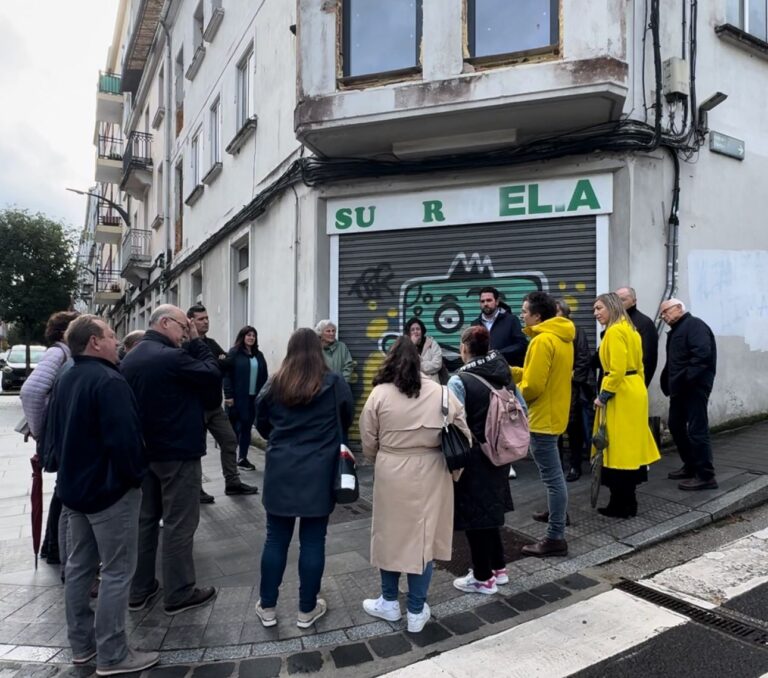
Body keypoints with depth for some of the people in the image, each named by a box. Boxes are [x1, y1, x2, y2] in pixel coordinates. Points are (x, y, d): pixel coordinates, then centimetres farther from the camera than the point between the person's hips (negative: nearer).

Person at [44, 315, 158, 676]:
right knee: (117, 571, 0)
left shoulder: (65, 381, 9)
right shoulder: (109, 381, -22)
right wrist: (136, 475, -12)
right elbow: (124, 438, -27)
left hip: (75, 486, 10)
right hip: (110, 489, -10)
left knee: (80, 565, 16)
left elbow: (53, 436, 15)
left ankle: (82, 644, 29)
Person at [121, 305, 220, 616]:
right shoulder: (171, 357, -22)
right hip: (178, 452, -9)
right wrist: (197, 342, -7)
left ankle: (139, 590, 27)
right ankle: (178, 594, 14)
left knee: (145, 518, 16)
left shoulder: (130, 359, 7)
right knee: (179, 524, 3)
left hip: (144, 450, 9)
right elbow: (213, 375, -12)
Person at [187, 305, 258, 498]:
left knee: (230, 440, 10)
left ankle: (232, 482, 20)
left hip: (214, 405, 8)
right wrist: (219, 363, -12)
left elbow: (229, 363, 5)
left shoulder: (211, 343, 13)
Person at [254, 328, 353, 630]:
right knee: (312, 541, 8)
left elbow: (261, 424, 10)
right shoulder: (333, 383, -7)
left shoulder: (274, 384, -1)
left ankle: (267, 607, 24)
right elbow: (347, 420, 8)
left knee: (276, 539, 12)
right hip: (318, 473, -2)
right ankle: (307, 610, 20)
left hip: (280, 471, 2)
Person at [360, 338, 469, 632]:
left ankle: (389, 602, 32)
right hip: (430, 475, 1)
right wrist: (453, 465, 17)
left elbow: (368, 444, 0)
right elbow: (464, 437, 0)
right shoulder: (442, 393, -3)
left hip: (391, 474, -1)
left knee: (390, 535, 16)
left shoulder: (380, 393, -6)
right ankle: (416, 611, 24)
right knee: (422, 538, 13)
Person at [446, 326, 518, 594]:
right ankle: (498, 568, 34)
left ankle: (483, 578, 21)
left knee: (473, 515, 8)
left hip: (472, 458, -7)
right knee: (489, 510, 22)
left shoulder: (459, 381, -17)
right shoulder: (504, 375, 2)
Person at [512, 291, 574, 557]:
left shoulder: (542, 340, -22)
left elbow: (533, 386, -25)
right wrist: (509, 371, 9)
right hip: (555, 411, 11)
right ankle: (556, 511, 45)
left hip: (544, 416, -11)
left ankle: (555, 538, 2)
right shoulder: (561, 336, 9)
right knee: (553, 471, 27)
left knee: (552, 476, -5)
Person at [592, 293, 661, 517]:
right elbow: (638, 365, 18)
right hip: (634, 392, 10)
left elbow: (617, 369, -23)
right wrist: (638, 388, 20)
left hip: (621, 395, -10)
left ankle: (621, 505, 5)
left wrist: (603, 395, -17)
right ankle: (627, 502, 22)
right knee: (629, 447, 13)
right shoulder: (630, 330, 16)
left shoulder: (614, 331, -15)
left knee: (618, 448, -3)